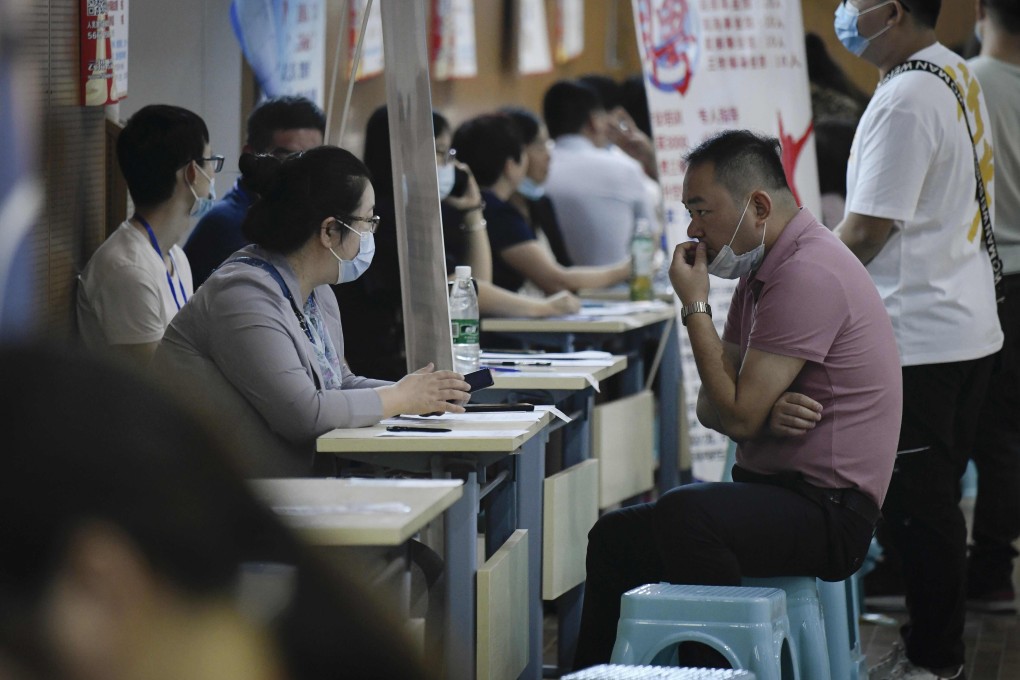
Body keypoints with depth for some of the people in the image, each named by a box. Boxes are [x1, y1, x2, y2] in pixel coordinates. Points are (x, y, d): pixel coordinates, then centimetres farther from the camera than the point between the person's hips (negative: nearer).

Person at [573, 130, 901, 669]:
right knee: (614, 537, 14)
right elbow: (710, 408, 11)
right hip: (779, 492, 11)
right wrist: (766, 411, -13)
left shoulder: (808, 275, -19)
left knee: (683, 514, -34)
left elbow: (738, 415, -21)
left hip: (829, 512, -11)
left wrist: (695, 306, -12)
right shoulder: (761, 271, 14)